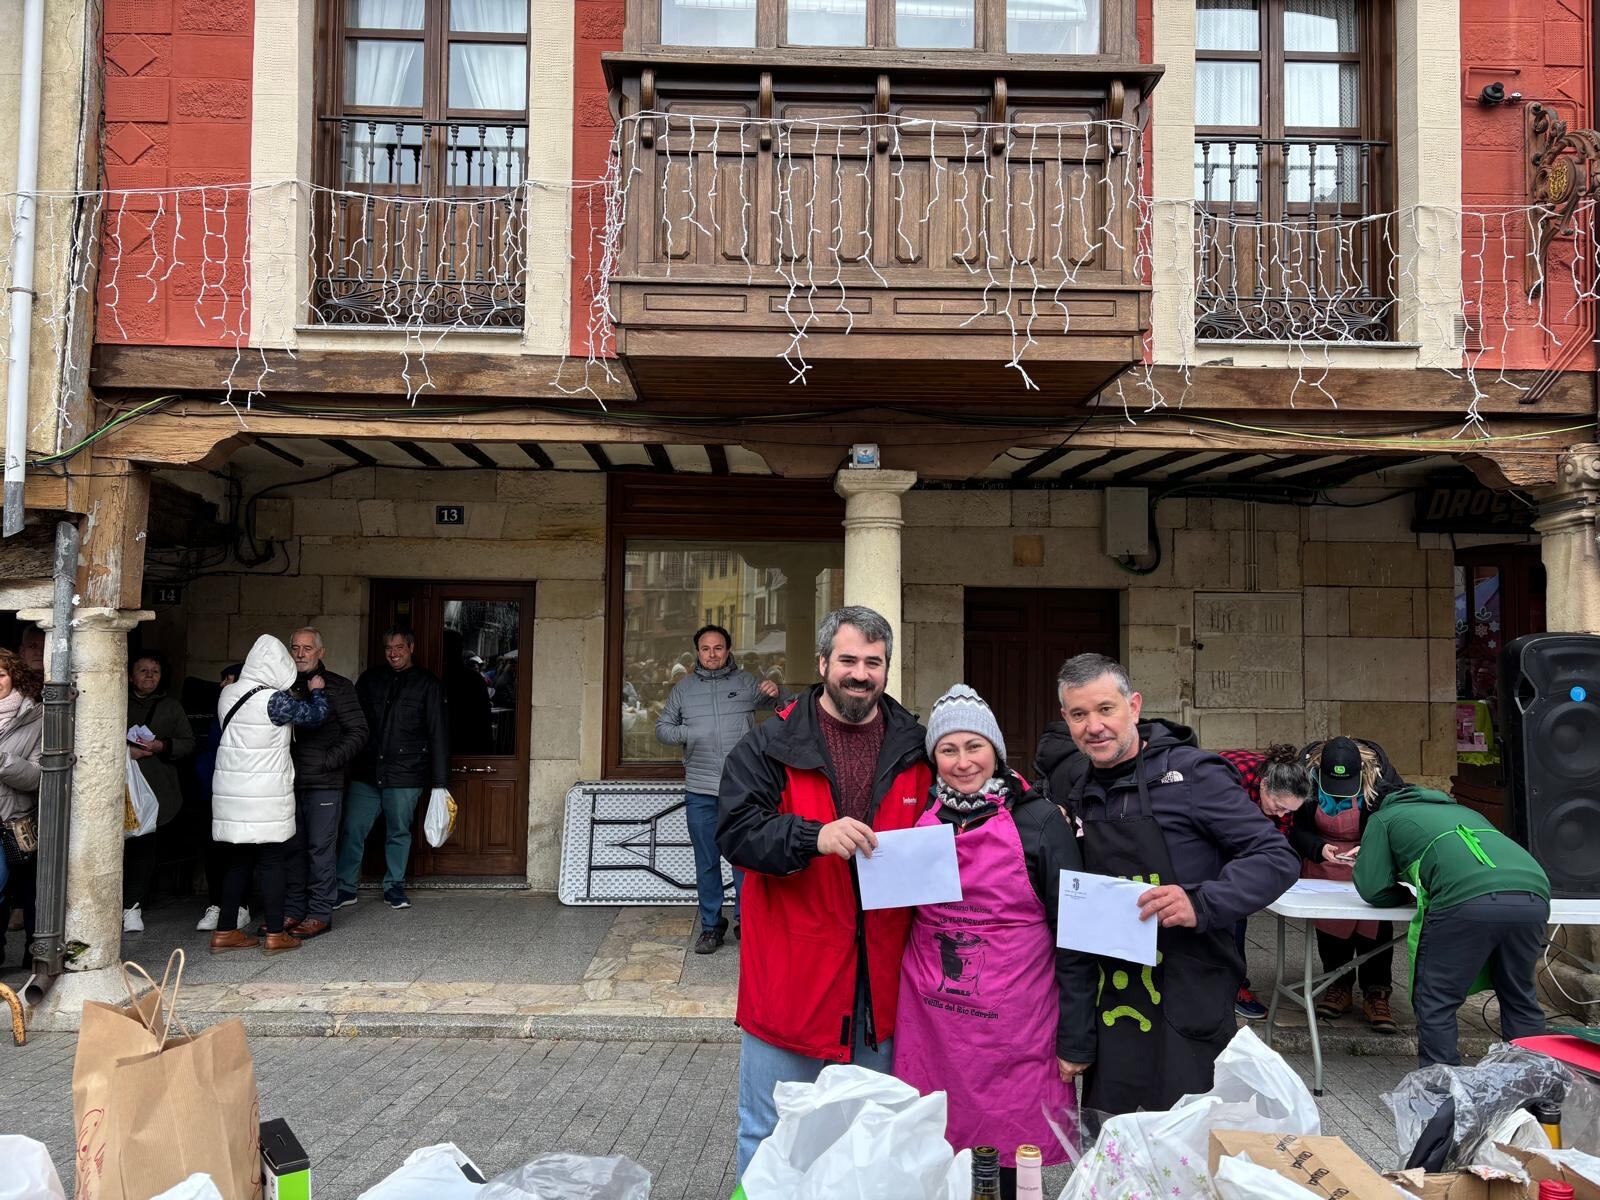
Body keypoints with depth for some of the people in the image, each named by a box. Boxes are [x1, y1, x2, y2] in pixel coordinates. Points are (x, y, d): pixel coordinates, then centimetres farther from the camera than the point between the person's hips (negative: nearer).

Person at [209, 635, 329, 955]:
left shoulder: (228, 694, 4)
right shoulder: (274, 700, -16)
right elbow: (316, 714, -7)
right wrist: (317, 691, 13)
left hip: (231, 792, 6)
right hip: (265, 794, -6)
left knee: (238, 860, 14)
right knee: (271, 861, 2)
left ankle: (225, 932, 17)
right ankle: (276, 934, 6)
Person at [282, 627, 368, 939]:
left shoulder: (337, 686, 0)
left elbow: (358, 732, -3)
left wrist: (328, 760, -11)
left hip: (324, 784, -5)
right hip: (289, 782, 5)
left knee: (321, 848, -2)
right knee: (291, 848, 9)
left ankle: (320, 914, 4)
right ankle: (293, 911, 19)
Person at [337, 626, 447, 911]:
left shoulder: (427, 684, 1)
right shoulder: (369, 679, 10)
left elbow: (437, 734, -1)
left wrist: (439, 781, -6)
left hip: (405, 775, -2)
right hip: (365, 772, 2)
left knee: (399, 832, 8)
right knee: (352, 830, 0)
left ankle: (394, 887, 22)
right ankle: (345, 888, 12)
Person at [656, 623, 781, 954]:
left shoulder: (745, 681, 5)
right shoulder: (684, 687, 10)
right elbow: (662, 728, 13)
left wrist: (775, 692, -22)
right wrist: (687, 734, -8)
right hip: (700, 792, 2)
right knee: (706, 863, 9)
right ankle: (711, 926, 19)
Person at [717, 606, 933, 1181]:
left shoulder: (915, 747, 6)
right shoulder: (771, 745, -3)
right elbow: (735, 830, -13)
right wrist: (812, 837, -26)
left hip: (880, 977, 3)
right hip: (790, 971, -3)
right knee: (770, 1134, 9)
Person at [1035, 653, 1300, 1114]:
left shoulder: (1190, 772, -11)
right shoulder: (1075, 781, 7)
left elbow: (1277, 858, -12)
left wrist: (1202, 903, -28)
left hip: (1183, 1008, -5)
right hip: (1108, 1005, 6)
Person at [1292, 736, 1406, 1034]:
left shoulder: (1381, 777, -26)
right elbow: (1295, 828, -10)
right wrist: (1318, 848, -29)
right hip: (1324, 860, 1)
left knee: (1375, 925, -10)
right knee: (1328, 925, 0)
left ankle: (1375, 994, 4)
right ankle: (1338, 987, 17)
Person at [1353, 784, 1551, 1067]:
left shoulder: (1382, 818, 26)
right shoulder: (1463, 810, 41)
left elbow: (1373, 889, 16)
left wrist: (1406, 896, 36)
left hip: (1468, 902, -6)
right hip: (1533, 897, 6)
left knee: (1436, 1004, 5)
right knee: (1521, 999, 22)